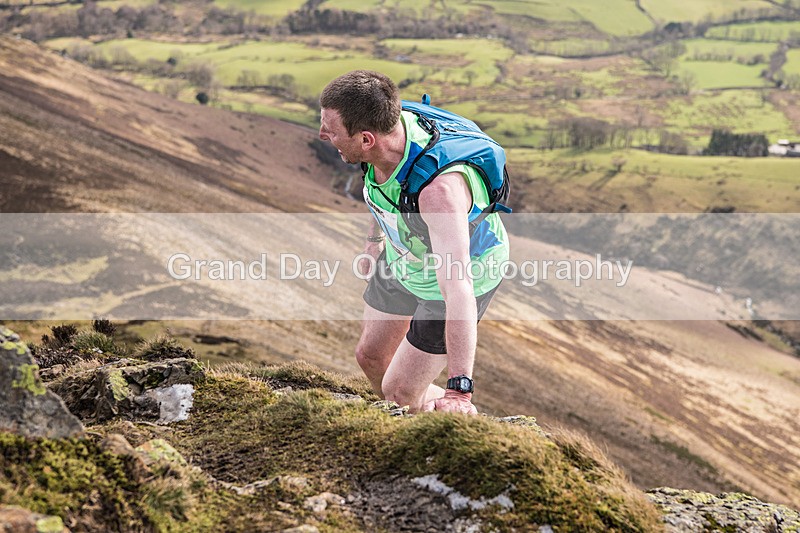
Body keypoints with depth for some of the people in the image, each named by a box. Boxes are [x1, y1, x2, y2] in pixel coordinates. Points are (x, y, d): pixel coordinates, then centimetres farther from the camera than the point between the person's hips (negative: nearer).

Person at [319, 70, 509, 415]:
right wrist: (375, 237, 18)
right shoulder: (386, 126, -23)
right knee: (370, 356, 20)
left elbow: (457, 288, -51)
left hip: (464, 272, -7)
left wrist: (459, 390, -55)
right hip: (403, 257, 7)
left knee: (399, 392, -3)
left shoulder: (438, 185, -45)